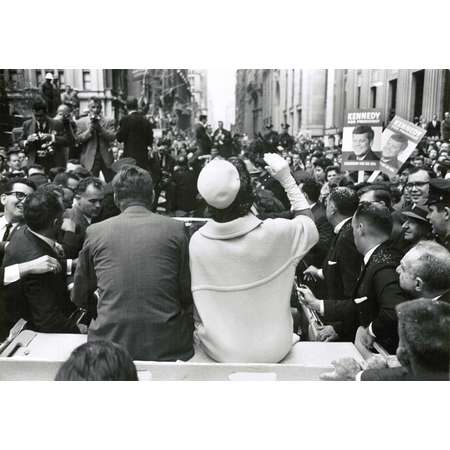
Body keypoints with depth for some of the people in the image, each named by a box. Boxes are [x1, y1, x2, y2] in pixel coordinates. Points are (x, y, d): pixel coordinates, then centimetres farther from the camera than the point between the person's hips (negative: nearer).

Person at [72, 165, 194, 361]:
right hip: (166, 346, 0)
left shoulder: (95, 231, 2)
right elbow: (188, 295, 1)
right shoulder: (175, 228, -1)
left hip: (110, 341, 1)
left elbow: (79, 298, 15)